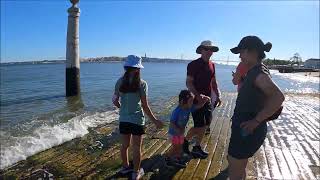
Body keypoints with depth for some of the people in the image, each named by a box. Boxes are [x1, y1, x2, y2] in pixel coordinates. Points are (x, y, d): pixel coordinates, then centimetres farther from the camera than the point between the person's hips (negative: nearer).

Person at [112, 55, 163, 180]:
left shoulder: (120, 82, -3)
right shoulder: (142, 83, -13)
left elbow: (115, 101, 3)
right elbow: (145, 106, -13)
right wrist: (154, 120, -3)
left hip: (123, 119, 4)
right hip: (137, 119, -4)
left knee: (124, 145, 19)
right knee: (136, 147, 10)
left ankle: (125, 167, 38)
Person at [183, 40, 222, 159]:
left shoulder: (212, 65, 11)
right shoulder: (193, 64, -11)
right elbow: (189, 83, -16)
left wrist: (218, 95, 12)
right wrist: (198, 95, -28)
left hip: (207, 99, 7)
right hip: (196, 99, -7)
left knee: (206, 124, 10)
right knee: (199, 125, -8)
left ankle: (197, 147, 24)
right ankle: (185, 141, 17)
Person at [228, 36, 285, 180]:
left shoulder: (259, 73, -21)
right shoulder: (254, 71, 8)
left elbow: (278, 97, -35)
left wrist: (256, 121, -29)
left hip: (247, 130, -10)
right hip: (243, 127, 10)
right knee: (238, 166, 26)